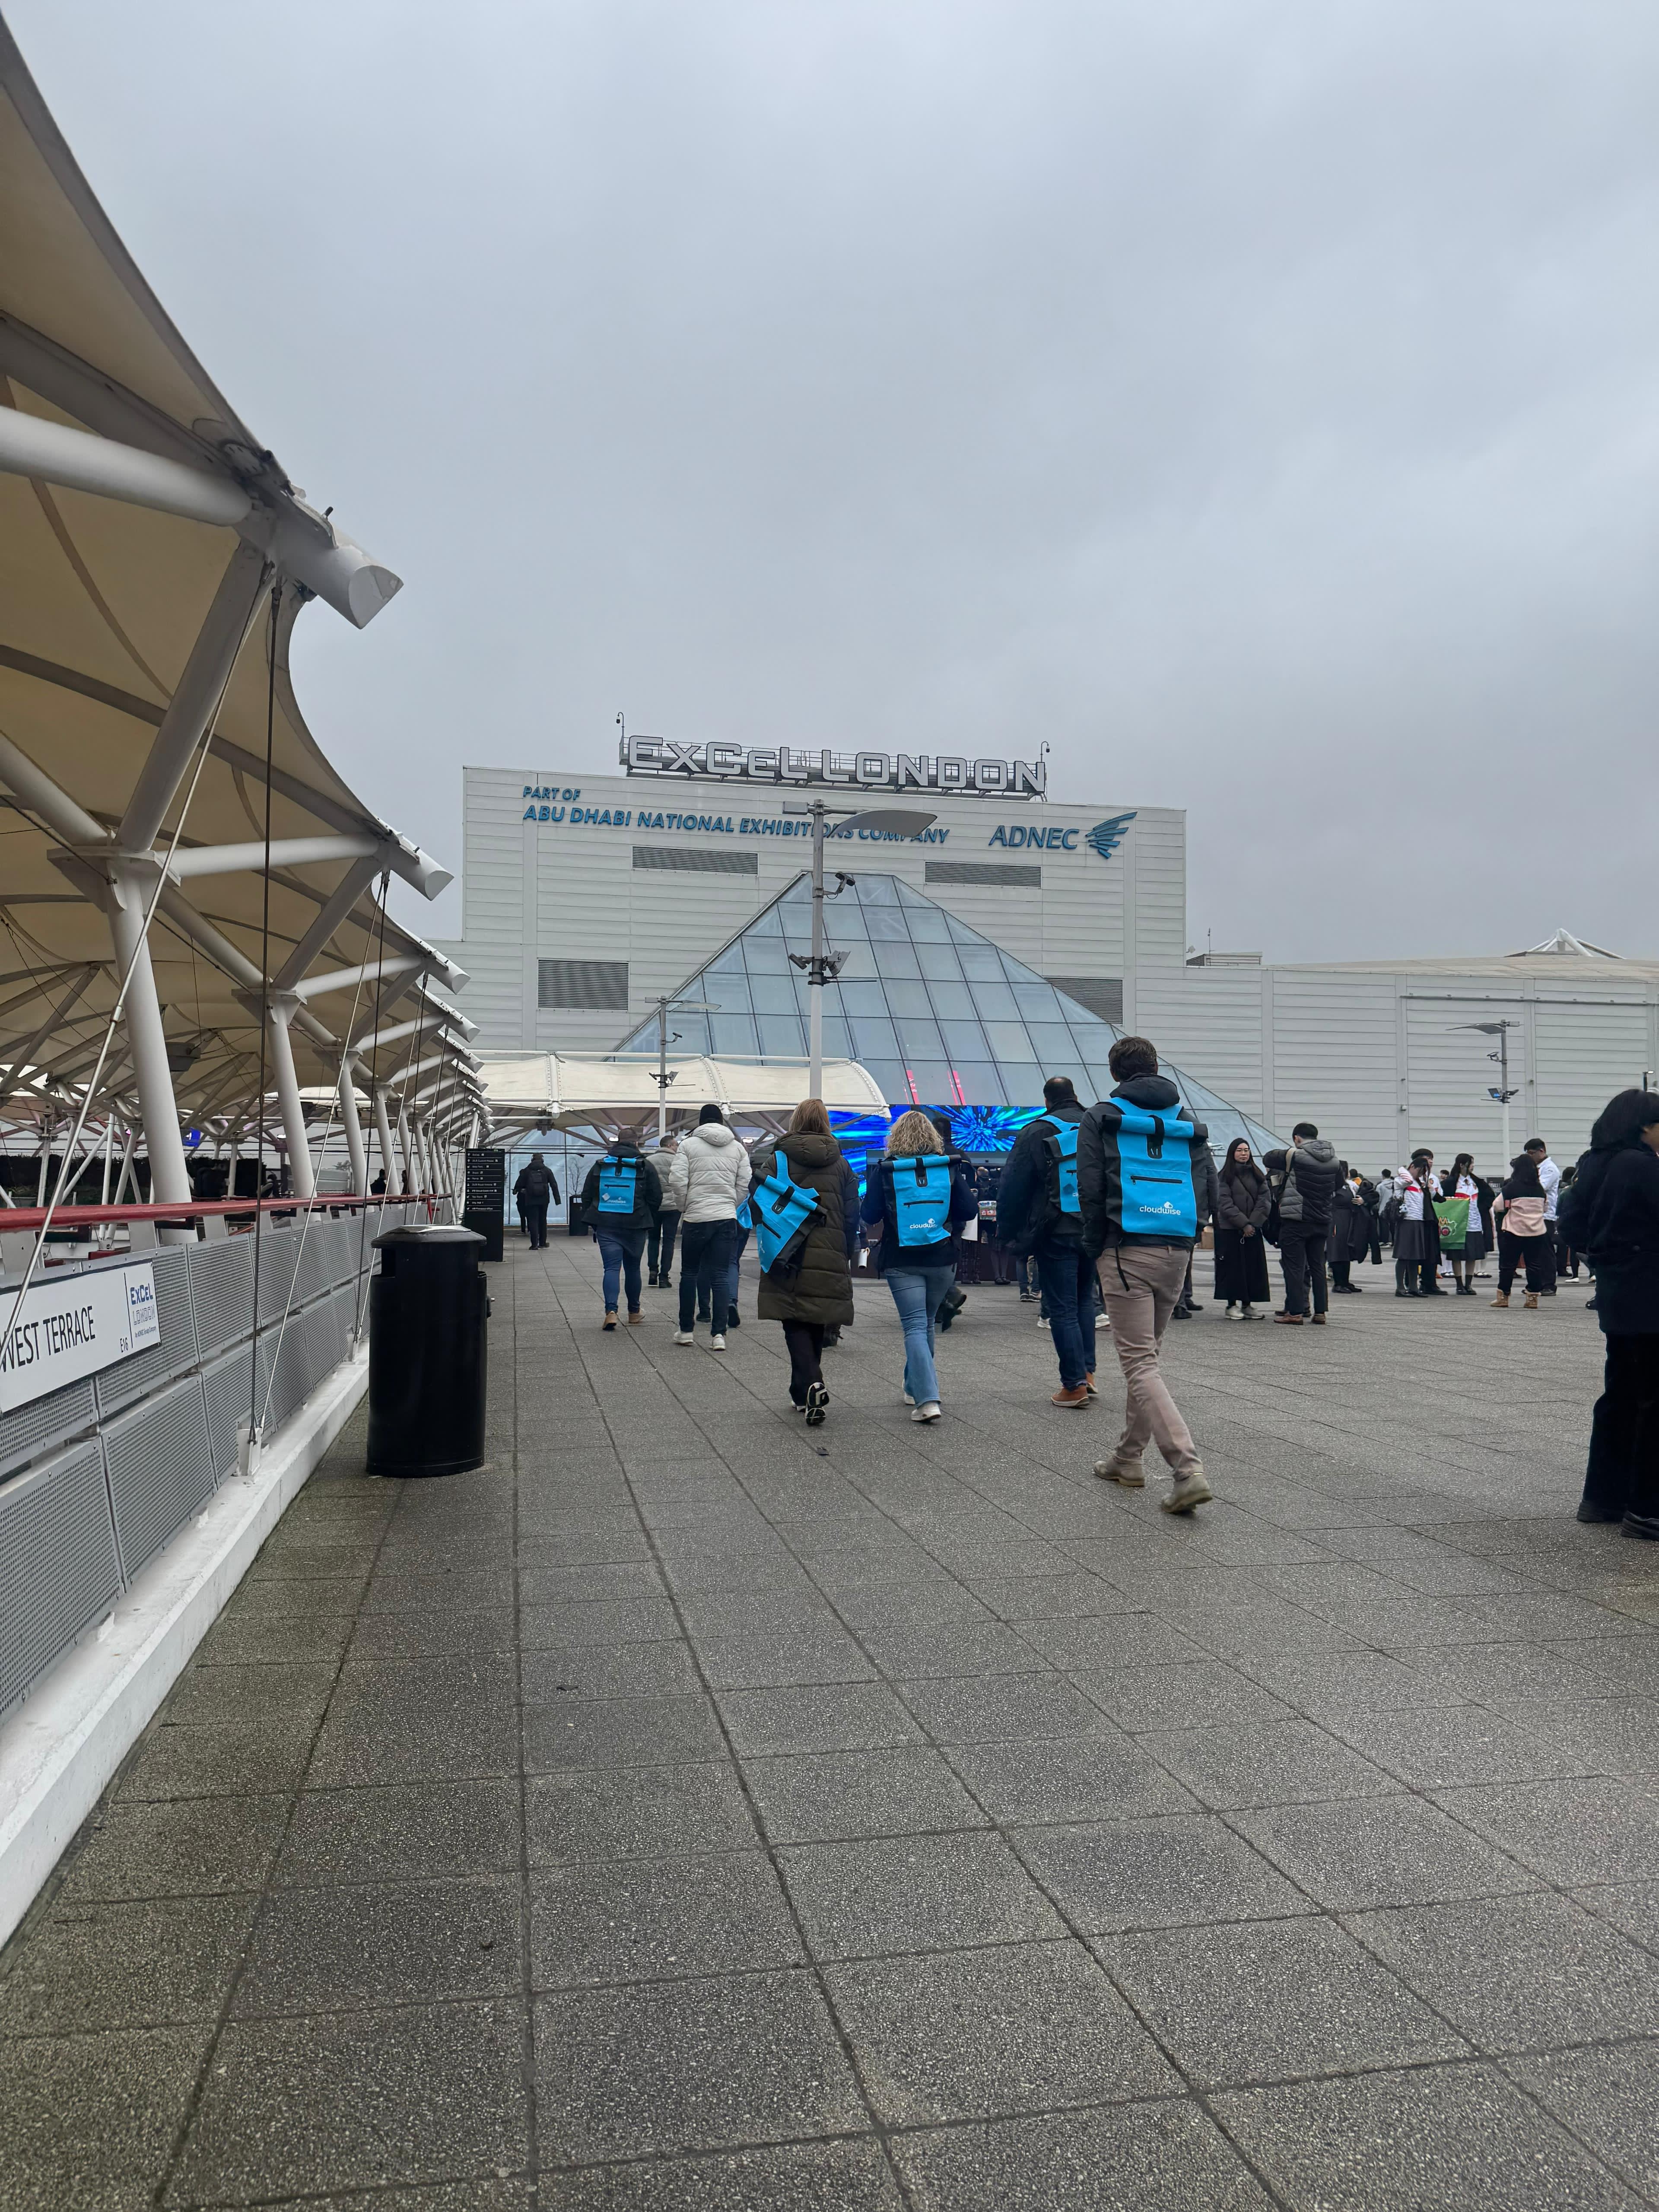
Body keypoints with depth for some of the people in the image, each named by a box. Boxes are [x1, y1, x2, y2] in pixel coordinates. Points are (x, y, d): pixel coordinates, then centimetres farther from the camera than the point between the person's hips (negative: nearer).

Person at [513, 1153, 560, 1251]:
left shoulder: (527, 1171, 1)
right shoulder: (547, 1171, 3)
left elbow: (520, 1184, 6)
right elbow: (554, 1185, 0)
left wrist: (515, 1191, 28)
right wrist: (557, 1199, 2)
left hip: (531, 1200, -2)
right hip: (544, 1200, 2)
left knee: (533, 1221, -1)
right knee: (543, 1221, 13)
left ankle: (535, 1244, -11)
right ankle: (542, 1243, 17)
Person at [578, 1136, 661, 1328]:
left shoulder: (599, 1165, 7)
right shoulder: (645, 1166, 1)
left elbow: (587, 1195, 8)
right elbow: (656, 1197, 0)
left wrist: (590, 1221, 14)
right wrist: (646, 1218, 13)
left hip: (606, 1225, 1)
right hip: (635, 1226, -1)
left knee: (611, 1267, -2)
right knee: (632, 1268, 13)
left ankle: (611, 1311, -20)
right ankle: (634, 1313, 22)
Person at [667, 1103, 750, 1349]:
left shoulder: (689, 1145, 0)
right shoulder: (737, 1147, 9)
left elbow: (677, 1180, -7)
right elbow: (744, 1185, 5)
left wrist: (683, 1208, 7)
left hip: (695, 1218, -2)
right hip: (727, 1218, 2)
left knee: (690, 1273, 12)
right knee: (721, 1276, 2)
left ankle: (686, 1331, 17)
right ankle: (718, 1334, -3)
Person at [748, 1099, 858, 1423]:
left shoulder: (777, 1160, -3)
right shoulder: (841, 1164, 5)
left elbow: (757, 1205, -4)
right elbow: (853, 1216, 5)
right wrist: (846, 1255, 14)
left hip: (790, 1258, -3)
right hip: (830, 1259, 3)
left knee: (796, 1324, 1)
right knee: (816, 1324, 15)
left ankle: (811, 1385, -19)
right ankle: (803, 1392, 25)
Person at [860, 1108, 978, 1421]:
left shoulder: (884, 1170, -6)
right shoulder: (948, 1167, 0)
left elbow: (870, 1216, -5)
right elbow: (969, 1210, 0)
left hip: (901, 1261, -3)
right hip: (941, 1259, 3)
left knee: (915, 1326, -4)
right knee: (927, 1323, 19)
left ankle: (927, 1399, -18)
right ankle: (916, 1389, 32)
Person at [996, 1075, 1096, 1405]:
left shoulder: (1035, 1133, -5)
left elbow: (1014, 1188, -6)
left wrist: (1008, 1230, 3)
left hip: (1055, 1233, -5)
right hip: (1094, 1230, 5)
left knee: (1063, 1309, -1)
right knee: (1085, 1300, 19)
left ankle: (1075, 1385, -1)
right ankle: (1087, 1372, 18)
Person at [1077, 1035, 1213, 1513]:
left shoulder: (1101, 1119, 0)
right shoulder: (1187, 1124, 13)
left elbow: (1090, 1191, -6)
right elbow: (1203, 1192, 7)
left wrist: (1096, 1248, 5)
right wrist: (1182, 1240, 13)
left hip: (1126, 1253, -5)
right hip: (1176, 1255, 5)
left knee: (1140, 1362, -7)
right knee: (1147, 1355, 19)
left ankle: (1188, 1469, -20)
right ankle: (1128, 1459, 28)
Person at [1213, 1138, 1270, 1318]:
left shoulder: (1257, 1175, 11)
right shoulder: (1225, 1176, -1)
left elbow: (1265, 1199, 2)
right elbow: (1225, 1204, -9)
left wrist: (1253, 1223, -10)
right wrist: (1243, 1224, -15)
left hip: (1253, 1230, 4)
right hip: (1230, 1229, -4)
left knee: (1253, 1267, 3)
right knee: (1232, 1266, -2)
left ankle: (1247, 1304, 10)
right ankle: (1232, 1305, 3)